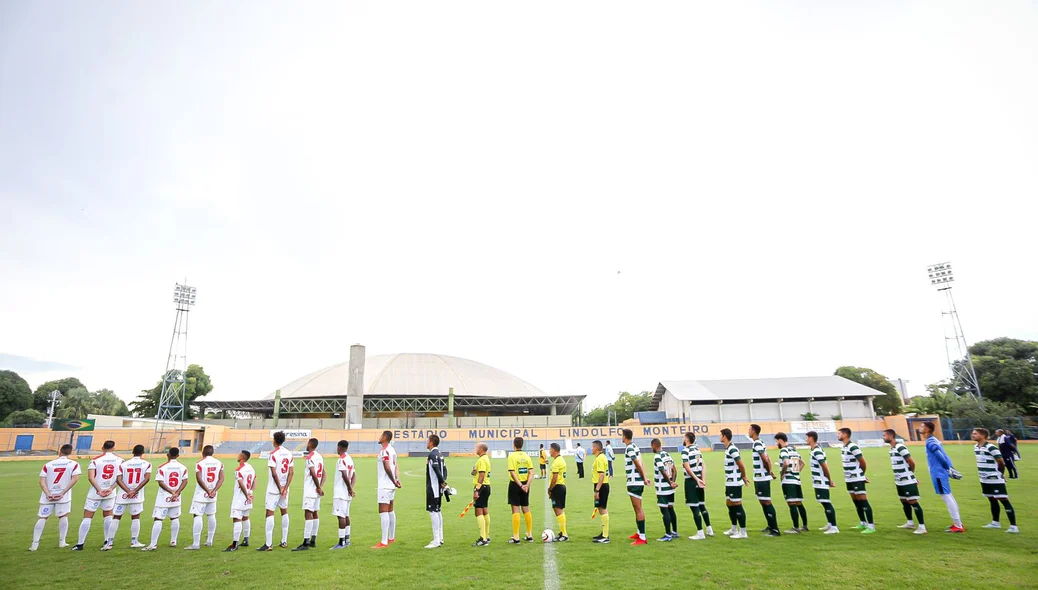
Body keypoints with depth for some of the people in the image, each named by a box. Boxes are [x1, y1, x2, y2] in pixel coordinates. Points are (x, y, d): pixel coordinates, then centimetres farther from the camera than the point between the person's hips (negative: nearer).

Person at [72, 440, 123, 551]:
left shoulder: (95, 460, -7)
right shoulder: (119, 460, 0)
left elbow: (90, 477, -17)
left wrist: (99, 490, -17)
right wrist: (111, 488, -8)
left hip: (95, 493, -2)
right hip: (110, 493, 2)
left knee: (87, 517, 8)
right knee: (108, 516, 15)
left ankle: (80, 544, 10)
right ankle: (107, 541, 16)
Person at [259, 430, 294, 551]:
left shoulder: (273, 454, -13)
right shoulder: (289, 453, 5)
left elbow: (274, 474, -18)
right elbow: (291, 472, 1)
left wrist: (280, 488, -11)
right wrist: (285, 488, -1)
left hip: (274, 489, -6)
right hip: (285, 488, 6)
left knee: (270, 513, -3)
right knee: (284, 512, 15)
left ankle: (268, 544, -5)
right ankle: (284, 541, 21)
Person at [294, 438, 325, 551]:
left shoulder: (309, 457, -13)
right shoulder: (320, 457, 14)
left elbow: (313, 474, -20)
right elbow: (323, 474, 12)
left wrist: (319, 488, -12)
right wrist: (320, 487, 3)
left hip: (310, 490, -9)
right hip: (316, 490, 9)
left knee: (308, 514, -11)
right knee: (315, 513, 13)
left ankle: (306, 542, -14)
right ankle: (313, 540, 20)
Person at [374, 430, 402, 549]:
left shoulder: (384, 451, -16)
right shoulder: (392, 450, 13)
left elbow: (387, 468, -22)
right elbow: (396, 467, 11)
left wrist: (394, 481, -13)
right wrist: (397, 479, -1)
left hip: (384, 485, -10)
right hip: (391, 486, 10)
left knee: (383, 512, -9)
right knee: (390, 510, 18)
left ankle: (384, 542, -9)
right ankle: (391, 538, 28)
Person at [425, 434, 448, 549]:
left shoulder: (432, 454, -16)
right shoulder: (439, 454, 13)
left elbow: (437, 470, -24)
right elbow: (444, 469, 14)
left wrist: (443, 482, -15)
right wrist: (443, 482, 7)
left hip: (433, 487, -10)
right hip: (438, 488, 10)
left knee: (433, 511, -6)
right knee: (437, 511, 16)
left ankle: (436, 541, -4)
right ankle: (440, 538, 23)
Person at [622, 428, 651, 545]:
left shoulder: (629, 448, -16)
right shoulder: (635, 447, 13)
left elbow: (638, 465, -19)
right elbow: (641, 464, 12)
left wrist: (644, 478, -7)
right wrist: (644, 477, 7)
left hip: (634, 482, -10)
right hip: (638, 482, 10)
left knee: (638, 509, -6)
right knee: (637, 509, 20)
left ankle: (642, 538, -2)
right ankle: (639, 533, 33)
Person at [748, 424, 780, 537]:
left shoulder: (757, 444, -17)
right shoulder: (761, 443, 14)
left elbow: (765, 460, -22)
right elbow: (768, 459, 16)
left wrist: (768, 471, -7)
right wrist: (770, 471, 8)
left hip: (761, 478, -10)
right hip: (760, 478, 10)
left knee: (767, 502, -6)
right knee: (763, 502, 17)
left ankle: (775, 530, -2)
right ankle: (770, 526, 27)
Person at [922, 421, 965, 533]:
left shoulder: (930, 442, -17)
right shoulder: (934, 440, 13)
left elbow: (941, 457, -20)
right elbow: (944, 456, 14)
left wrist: (948, 469, -8)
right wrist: (951, 468, 12)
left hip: (938, 474, -10)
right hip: (941, 473, 10)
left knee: (947, 498, -4)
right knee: (949, 498, 17)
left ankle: (958, 526, 1)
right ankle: (958, 523, 25)